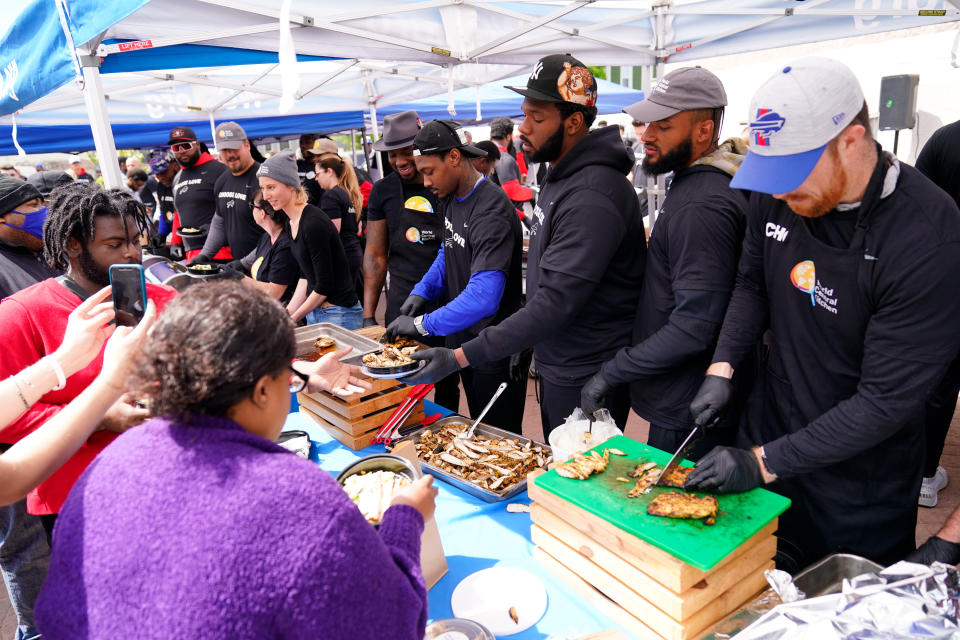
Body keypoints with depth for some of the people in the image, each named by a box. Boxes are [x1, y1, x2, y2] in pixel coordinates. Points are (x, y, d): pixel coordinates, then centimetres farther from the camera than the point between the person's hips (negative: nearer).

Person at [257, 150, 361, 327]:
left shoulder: (313, 223, -19)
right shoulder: (290, 225, 8)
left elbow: (325, 285, -17)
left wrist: (293, 318, -8)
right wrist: (286, 313, 4)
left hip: (339, 315, -8)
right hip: (314, 312, 8)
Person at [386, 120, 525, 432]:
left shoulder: (491, 212, -25)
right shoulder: (453, 198, 6)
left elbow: (484, 295, -34)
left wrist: (423, 324, -27)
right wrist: (421, 292, 4)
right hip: (462, 338, 9)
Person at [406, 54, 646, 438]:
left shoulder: (591, 197, -26)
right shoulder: (560, 177, 7)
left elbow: (556, 303, -31)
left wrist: (460, 357, -30)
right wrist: (522, 346, 15)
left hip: (586, 380, -9)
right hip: (554, 366, 9)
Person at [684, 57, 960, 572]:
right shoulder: (778, 197, -9)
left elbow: (888, 400, -24)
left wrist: (765, 463, -23)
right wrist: (722, 368, -8)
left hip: (858, 482, -4)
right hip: (766, 433, 5)